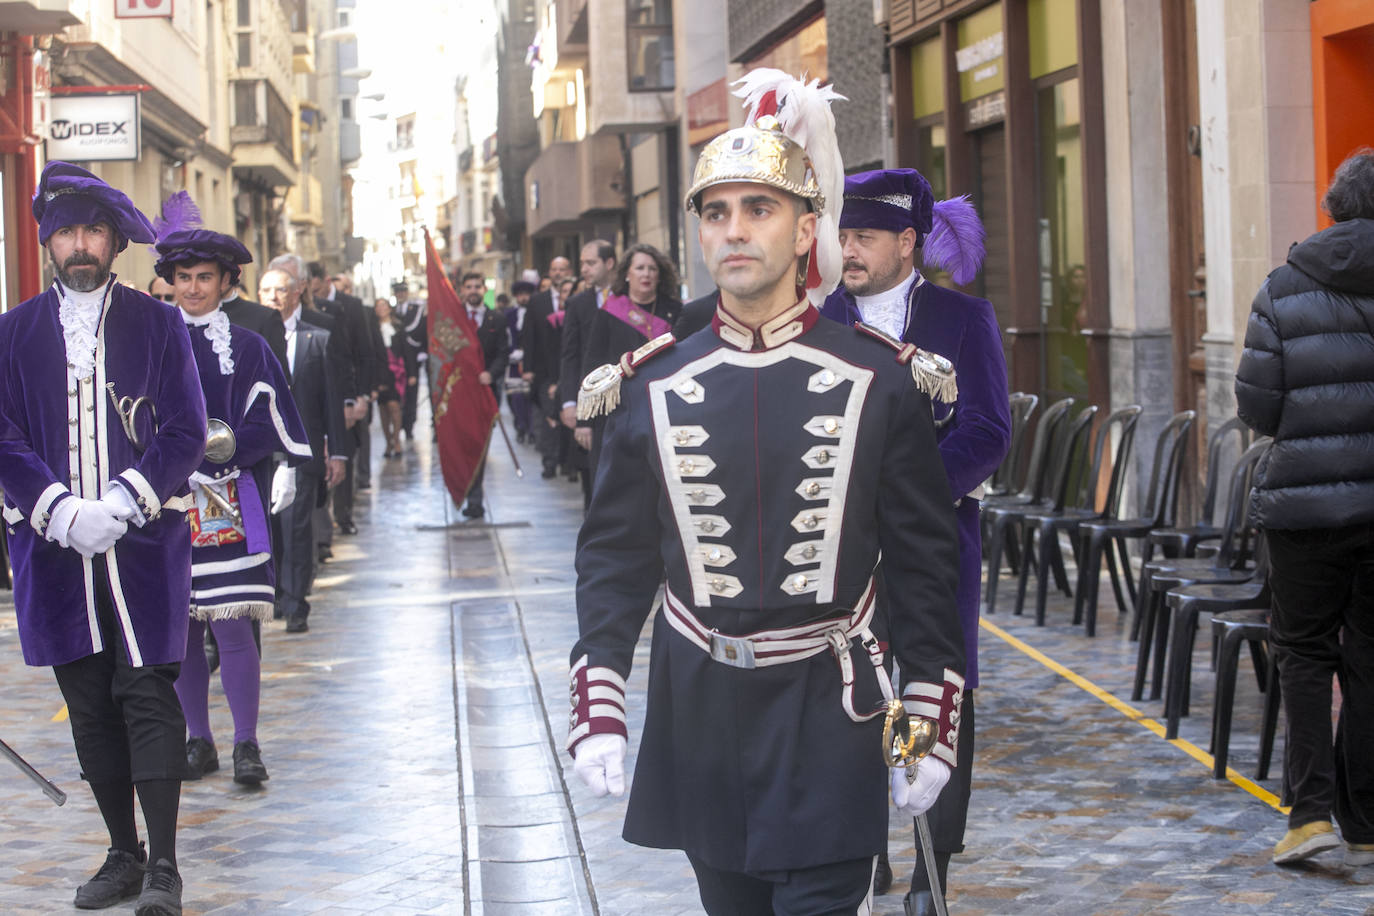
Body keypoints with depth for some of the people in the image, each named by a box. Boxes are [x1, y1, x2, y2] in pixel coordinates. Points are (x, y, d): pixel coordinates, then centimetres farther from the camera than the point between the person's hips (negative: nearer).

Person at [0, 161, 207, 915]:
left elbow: (186, 433, 0)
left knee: (148, 697, -7)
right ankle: (123, 855, 18)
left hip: (144, 543, -2)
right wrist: (61, 512, -12)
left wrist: (121, 502, -13)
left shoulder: (157, 324, 5)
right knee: (89, 707, 7)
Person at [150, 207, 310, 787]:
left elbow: (265, 429, -1)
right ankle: (199, 741, 16)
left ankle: (246, 745, 0)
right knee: (180, 628, 4)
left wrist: (224, 446, -18)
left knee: (232, 624, -8)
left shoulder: (247, 349, 5)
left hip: (228, 506, -2)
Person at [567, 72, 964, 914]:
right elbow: (615, 560, 5)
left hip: (829, 717, -2)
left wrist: (932, 726, -3)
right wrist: (598, 711, -4)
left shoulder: (880, 382, -3)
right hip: (699, 714, 3)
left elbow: (923, 563, 0)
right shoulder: (651, 387, 1)